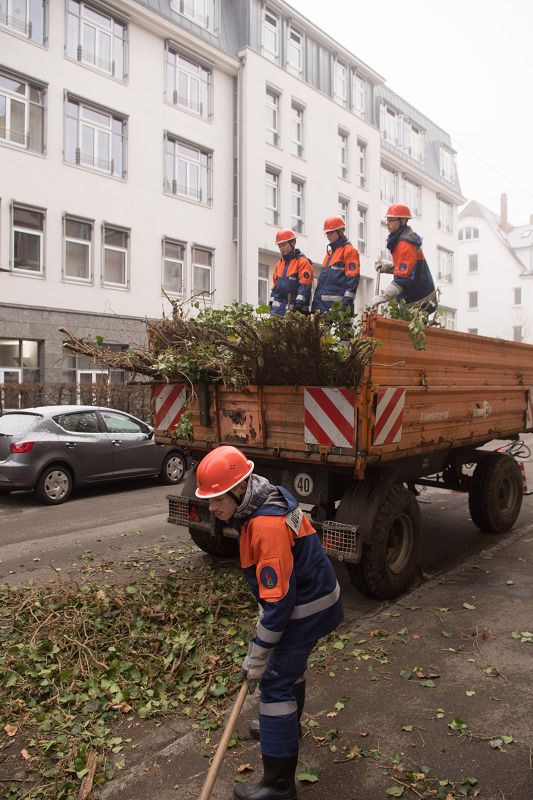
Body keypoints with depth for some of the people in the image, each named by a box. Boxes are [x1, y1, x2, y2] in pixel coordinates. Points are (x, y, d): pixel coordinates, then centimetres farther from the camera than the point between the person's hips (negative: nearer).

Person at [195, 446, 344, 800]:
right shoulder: (269, 498, -4)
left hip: (307, 609, -10)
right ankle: (285, 725, 53)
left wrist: (257, 655, -20)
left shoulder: (267, 526, -34)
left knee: (275, 681, -2)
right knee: (288, 663, 28)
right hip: (308, 595, 10)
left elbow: (278, 601, -29)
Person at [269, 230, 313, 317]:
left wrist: (298, 305, -22)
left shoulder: (303, 261, -4)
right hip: (278, 309, 7)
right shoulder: (280, 263, 19)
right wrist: (271, 305, 12)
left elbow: (304, 286, -14)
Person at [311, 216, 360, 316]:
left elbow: (352, 280, -12)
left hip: (338, 304, -8)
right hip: (323, 303, 8)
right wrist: (315, 302, 18)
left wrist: (347, 301, -20)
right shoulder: (330, 251, 23)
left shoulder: (349, 250, -3)